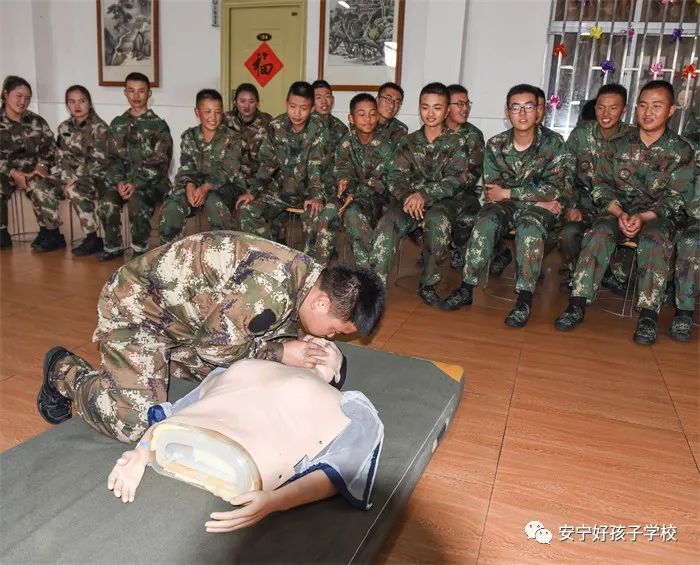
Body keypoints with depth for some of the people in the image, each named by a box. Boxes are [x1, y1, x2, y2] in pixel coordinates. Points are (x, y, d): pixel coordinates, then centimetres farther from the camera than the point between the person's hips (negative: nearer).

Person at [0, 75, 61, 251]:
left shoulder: (36, 121, 5)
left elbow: (50, 146, 6)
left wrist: (42, 166, -12)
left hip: (33, 169, 0)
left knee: (37, 186, -33)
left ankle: (51, 233, -24)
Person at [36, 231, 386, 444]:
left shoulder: (306, 276, -7)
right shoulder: (269, 290, -36)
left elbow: (274, 334, 5)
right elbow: (216, 347, -23)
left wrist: (295, 351, -13)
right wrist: (281, 354, -18)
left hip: (181, 310, 9)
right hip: (136, 307, -9)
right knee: (133, 424, -11)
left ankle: (157, 360, 30)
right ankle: (65, 372, 12)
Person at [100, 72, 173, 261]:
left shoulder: (158, 125, -2)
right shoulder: (117, 124, 12)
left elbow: (160, 163, -9)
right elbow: (113, 158, 9)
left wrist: (136, 184, -19)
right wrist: (119, 181, -11)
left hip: (152, 181, -3)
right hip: (123, 179, 4)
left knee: (136, 201, -33)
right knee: (107, 203, -25)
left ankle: (140, 247, -10)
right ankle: (113, 247, -2)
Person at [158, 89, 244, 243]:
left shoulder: (231, 138, -4)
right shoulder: (189, 137, 8)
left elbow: (227, 171, -14)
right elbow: (186, 167, 0)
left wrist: (206, 187, -32)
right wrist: (189, 184, -24)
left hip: (226, 186, -3)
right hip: (195, 185, 3)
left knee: (213, 200, -38)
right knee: (171, 205, -25)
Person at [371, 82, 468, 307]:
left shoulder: (456, 142, 7)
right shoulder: (408, 142, 14)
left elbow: (455, 179, -7)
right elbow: (395, 177, 4)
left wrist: (424, 195, -23)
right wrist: (407, 196, -20)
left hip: (441, 201, -2)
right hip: (409, 199, 2)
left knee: (437, 221, -37)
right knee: (386, 224, -30)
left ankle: (429, 285, -19)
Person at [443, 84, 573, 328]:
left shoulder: (553, 143, -8)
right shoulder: (495, 144, 0)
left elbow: (556, 189, -15)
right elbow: (492, 189, -5)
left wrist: (508, 193, -17)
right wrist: (536, 196, -15)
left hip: (540, 208, -2)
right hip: (506, 205, 2)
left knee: (529, 227, -35)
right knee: (486, 221, -30)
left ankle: (525, 298, -31)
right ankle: (467, 287, -24)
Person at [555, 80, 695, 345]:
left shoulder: (681, 151, 0)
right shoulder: (621, 145, 6)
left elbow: (676, 197, -4)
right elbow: (601, 185, 3)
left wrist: (643, 217, -21)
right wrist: (619, 213, -14)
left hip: (659, 215, -2)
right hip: (619, 210, 2)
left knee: (655, 241, -34)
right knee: (598, 233, -29)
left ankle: (648, 315, -32)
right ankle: (577, 304, -31)